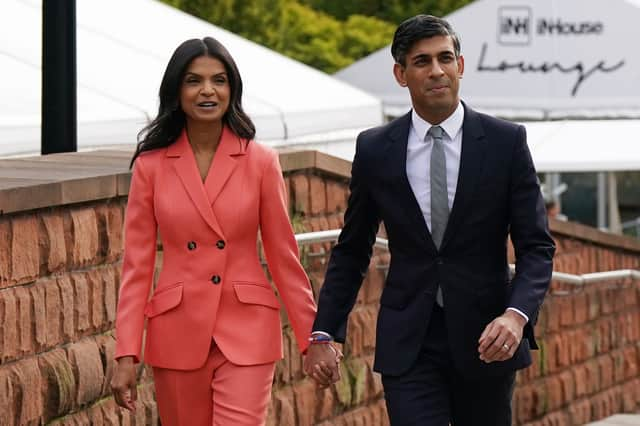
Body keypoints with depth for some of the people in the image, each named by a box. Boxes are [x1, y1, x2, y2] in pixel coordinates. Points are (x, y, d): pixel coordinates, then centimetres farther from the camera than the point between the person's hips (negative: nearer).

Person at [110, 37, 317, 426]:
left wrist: (313, 338, 3)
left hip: (246, 334, -1)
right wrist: (126, 355, -5)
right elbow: (137, 266, 1)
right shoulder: (151, 166, 1)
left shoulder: (260, 162, 0)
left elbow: (284, 257, 4)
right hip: (178, 334, 1)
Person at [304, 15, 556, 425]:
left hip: (485, 340, 0)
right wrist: (322, 334, 4)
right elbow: (352, 250, 11)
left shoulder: (506, 142, -3)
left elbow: (536, 247, -3)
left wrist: (517, 315, -21)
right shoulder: (375, 149, 2)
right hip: (409, 344, 0)